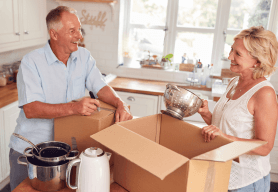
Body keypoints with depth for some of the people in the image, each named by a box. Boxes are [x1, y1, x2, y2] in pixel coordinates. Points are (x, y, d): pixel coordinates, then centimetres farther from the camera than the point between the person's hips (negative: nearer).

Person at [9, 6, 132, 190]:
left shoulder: (84, 56, 0)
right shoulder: (31, 62, -16)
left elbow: (100, 87, -3)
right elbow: (30, 109, -24)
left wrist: (120, 103, -24)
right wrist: (73, 108, -36)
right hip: (29, 149, -3)